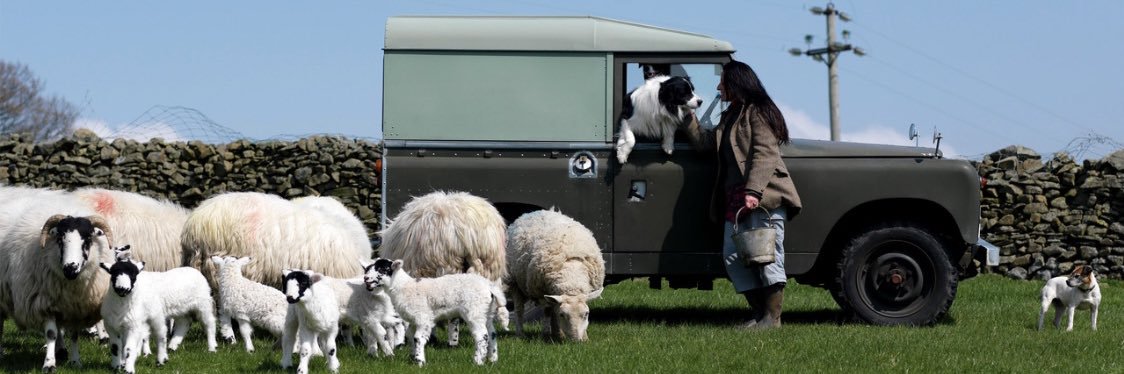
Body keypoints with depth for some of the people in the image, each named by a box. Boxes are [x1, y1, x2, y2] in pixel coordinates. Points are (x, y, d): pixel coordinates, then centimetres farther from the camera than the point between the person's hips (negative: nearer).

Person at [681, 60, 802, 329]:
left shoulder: (757, 112, -6)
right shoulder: (730, 117, 24)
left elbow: (765, 155, -16)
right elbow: (703, 141, 25)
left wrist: (753, 191, -25)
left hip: (765, 198, -10)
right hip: (735, 201, 10)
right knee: (733, 257, 4)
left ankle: (772, 317, -4)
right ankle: (760, 313, 9)